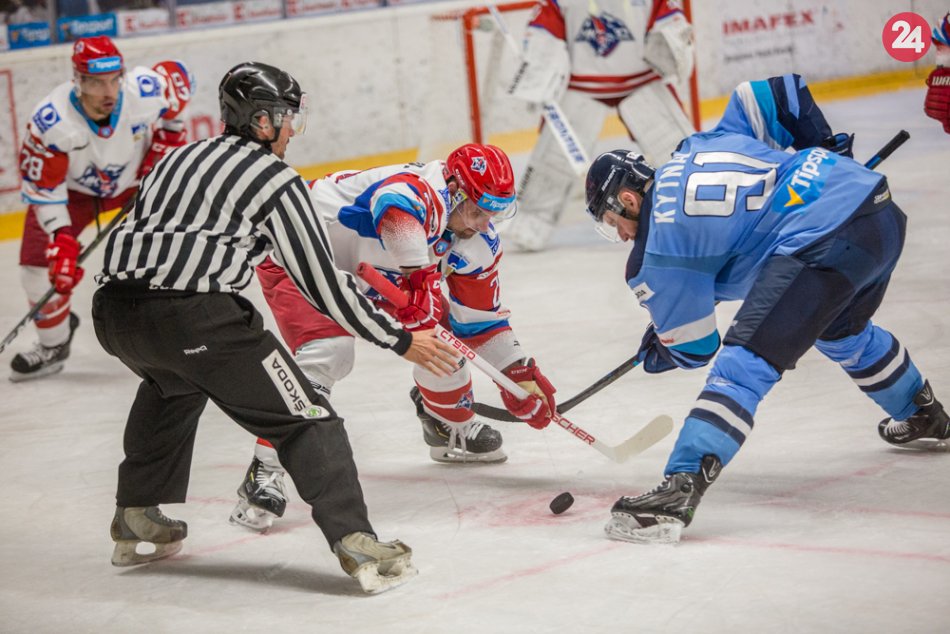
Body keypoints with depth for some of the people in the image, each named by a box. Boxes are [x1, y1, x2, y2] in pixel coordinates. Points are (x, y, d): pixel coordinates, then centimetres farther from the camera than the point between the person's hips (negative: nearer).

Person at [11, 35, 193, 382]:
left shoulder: (148, 90, -32)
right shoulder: (51, 119, -36)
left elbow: (180, 77, -7)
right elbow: (42, 186, -26)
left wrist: (167, 136, -8)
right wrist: (61, 239, -31)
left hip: (136, 179, 1)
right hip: (72, 187, -1)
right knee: (39, 261, -9)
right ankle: (53, 344, 16)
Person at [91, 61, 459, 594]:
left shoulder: (180, 159, 24)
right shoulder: (276, 180, 3)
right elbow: (322, 281, 1)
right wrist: (399, 339, 8)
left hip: (115, 310, 8)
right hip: (195, 318, -7)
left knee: (173, 385, 38)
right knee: (303, 415, 0)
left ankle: (138, 519, 41)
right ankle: (356, 543, -13)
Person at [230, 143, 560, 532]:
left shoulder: (477, 241, -6)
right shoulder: (417, 192, -35)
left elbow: (481, 315, 4)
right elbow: (396, 206, -61)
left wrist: (523, 375, 0)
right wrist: (418, 272, -63)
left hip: (365, 269, 9)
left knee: (438, 329, 6)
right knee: (327, 351, -28)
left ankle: (451, 427, 35)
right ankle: (264, 474, -28)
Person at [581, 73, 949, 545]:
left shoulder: (657, 256, 2)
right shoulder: (702, 145, 21)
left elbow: (692, 347, 9)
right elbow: (779, 91, 24)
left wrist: (654, 354, 31)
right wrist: (824, 148, 35)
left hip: (824, 241, -9)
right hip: (882, 211, 9)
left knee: (747, 360, -13)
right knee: (842, 331, 37)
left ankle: (680, 487, -26)